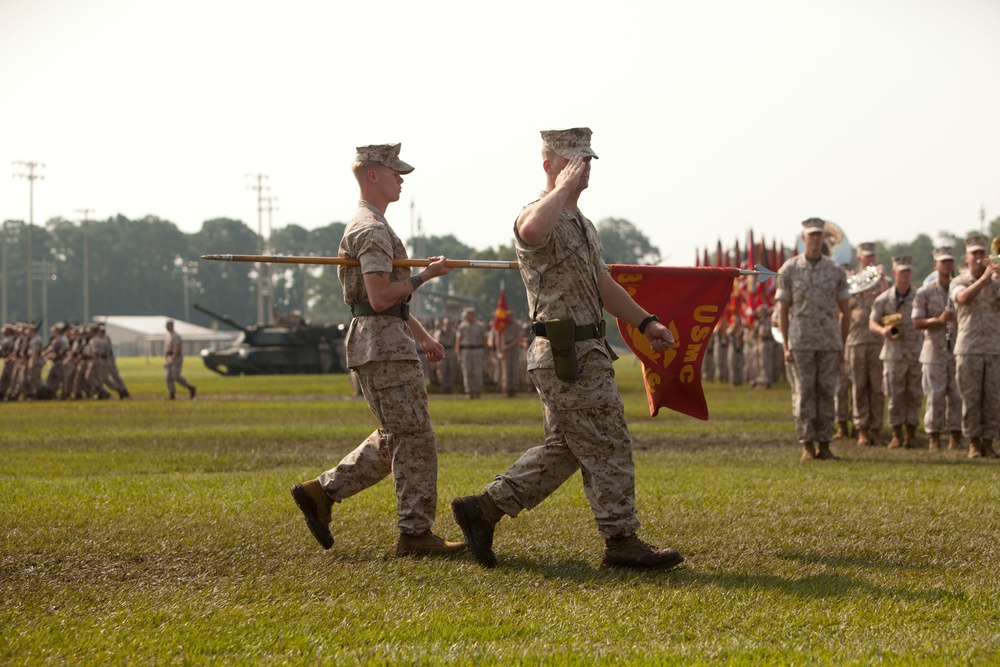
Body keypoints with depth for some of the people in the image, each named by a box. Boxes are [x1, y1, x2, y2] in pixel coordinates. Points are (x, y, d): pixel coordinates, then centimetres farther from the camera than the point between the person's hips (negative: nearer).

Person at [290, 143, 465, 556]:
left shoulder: (371, 227, 22)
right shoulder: (371, 230, -13)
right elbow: (380, 297, -22)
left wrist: (422, 336, 22)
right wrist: (426, 275, -13)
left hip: (389, 341, 11)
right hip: (382, 346, -11)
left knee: (394, 438, 13)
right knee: (414, 438, -7)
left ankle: (321, 492, 13)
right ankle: (415, 534, -4)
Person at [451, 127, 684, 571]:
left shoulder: (581, 223, 21)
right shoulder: (541, 216, -13)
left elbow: (602, 283, 30)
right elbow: (531, 230, -41)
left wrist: (645, 322, 25)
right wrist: (564, 186, -27)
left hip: (584, 352, 10)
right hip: (567, 355, -10)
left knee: (565, 448, 12)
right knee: (607, 446, -5)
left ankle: (484, 509, 16)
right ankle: (621, 542, 2)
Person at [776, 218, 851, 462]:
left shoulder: (835, 271, 6)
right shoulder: (789, 270, 1)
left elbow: (844, 312, 11)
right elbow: (782, 311, 2)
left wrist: (842, 346, 6)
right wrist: (785, 346, -5)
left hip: (829, 341, 2)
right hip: (801, 341, -2)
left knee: (826, 392, 2)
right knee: (803, 393, -3)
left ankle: (824, 444, 7)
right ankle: (807, 446, 0)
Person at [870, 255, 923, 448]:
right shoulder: (884, 299, 5)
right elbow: (872, 323, 8)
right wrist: (883, 330, -12)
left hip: (916, 351, 0)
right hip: (894, 352, 0)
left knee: (915, 395, 1)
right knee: (895, 396, 0)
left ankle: (911, 434, 8)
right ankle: (897, 435, 8)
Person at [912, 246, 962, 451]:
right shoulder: (925, 293, 4)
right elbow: (917, 322, -1)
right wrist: (939, 320, -16)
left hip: (958, 351, 2)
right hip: (934, 351, -2)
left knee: (957, 395, -2)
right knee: (935, 396, -4)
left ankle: (955, 436, 5)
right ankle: (934, 438, 2)